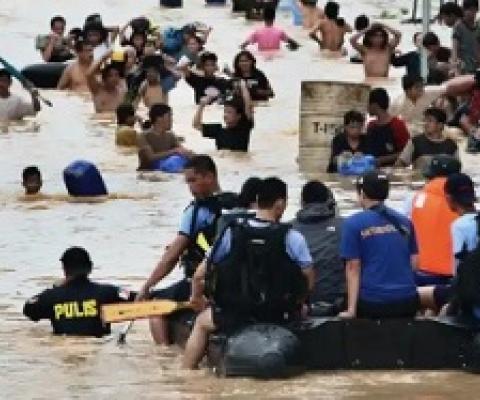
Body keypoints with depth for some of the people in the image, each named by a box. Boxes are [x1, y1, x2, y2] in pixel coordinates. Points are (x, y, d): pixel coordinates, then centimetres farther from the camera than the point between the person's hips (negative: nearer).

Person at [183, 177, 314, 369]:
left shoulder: (232, 235, -6)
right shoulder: (292, 238, -11)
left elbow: (199, 275, 1)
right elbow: (308, 280, -9)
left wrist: (196, 297, 23)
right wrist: (293, 304, 12)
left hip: (234, 317, 1)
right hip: (276, 317, -1)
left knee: (202, 321, 31)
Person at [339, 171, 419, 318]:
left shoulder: (353, 224, -3)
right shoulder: (404, 222, 10)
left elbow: (353, 268, -6)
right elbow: (413, 262, 12)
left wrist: (351, 309, -7)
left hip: (373, 301, -4)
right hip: (407, 299, 4)